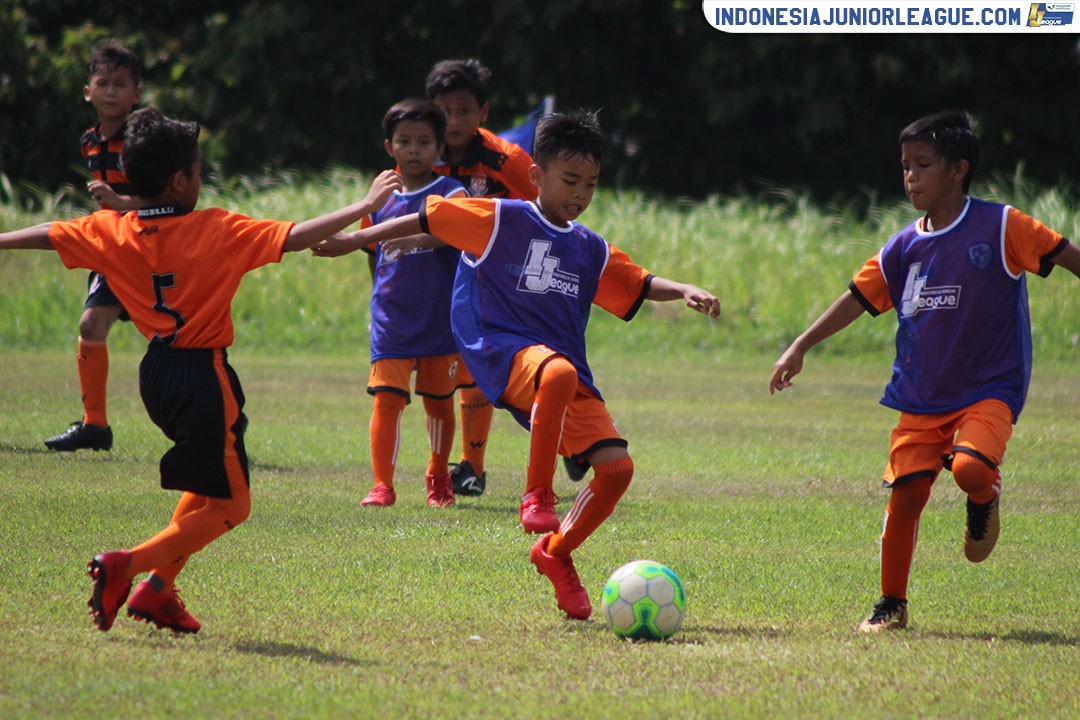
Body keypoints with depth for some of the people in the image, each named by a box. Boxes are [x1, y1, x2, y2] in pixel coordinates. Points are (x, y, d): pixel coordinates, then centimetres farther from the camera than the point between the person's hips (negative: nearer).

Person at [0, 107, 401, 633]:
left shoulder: (110, 231, 0)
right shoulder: (214, 231, -14)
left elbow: (45, 235, 15)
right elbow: (294, 237, -17)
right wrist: (365, 206, -10)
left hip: (155, 373, 7)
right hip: (203, 377, -7)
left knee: (209, 484, 25)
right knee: (228, 506, 2)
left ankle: (159, 590, 15)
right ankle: (127, 566, -16)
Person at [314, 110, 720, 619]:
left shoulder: (590, 250, 18)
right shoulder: (500, 220, 2)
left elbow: (639, 285, 25)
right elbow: (425, 220, 4)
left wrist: (683, 290, 5)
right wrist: (354, 241, 2)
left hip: (564, 364, 6)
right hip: (502, 348, -6)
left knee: (616, 467, -9)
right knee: (558, 374, -42)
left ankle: (555, 552, 14)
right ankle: (537, 496, -27)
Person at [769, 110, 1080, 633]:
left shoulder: (1000, 227, -9)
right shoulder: (904, 248, 4)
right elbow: (859, 298, 11)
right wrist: (800, 348, 7)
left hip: (989, 389, -4)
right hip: (921, 395, 4)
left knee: (970, 469, -28)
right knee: (905, 492, -3)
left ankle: (985, 500, 10)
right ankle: (891, 605, 12)